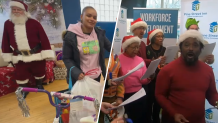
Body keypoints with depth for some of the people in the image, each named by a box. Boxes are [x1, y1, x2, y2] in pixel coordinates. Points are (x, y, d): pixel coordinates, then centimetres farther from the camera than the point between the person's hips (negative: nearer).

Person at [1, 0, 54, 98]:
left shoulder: (34, 23, -10)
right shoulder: (7, 24, 2)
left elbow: (44, 39, -12)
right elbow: (6, 42, 8)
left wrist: (47, 54, -16)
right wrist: (8, 56, 8)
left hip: (37, 55, -2)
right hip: (20, 57, 2)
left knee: (39, 72, 15)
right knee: (20, 75, 8)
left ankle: (39, 85, 44)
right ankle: (23, 90, 34)